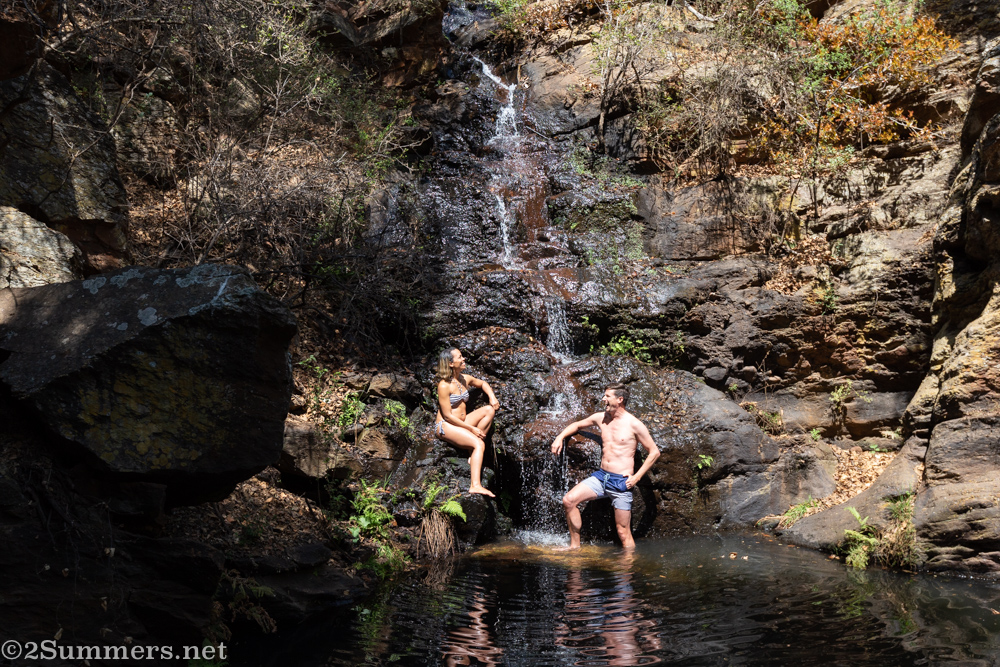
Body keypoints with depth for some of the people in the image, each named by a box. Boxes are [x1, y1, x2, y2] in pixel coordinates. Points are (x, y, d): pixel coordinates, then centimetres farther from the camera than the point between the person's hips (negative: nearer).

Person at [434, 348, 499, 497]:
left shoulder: (465, 379, 8)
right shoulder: (444, 385, -16)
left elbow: (482, 383, 29)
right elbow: (448, 416, -18)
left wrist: (492, 397, 8)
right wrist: (472, 429, -17)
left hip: (462, 423, 8)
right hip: (445, 426, -8)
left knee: (489, 409, -8)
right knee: (479, 444, -27)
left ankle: (474, 455, -11)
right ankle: (475, 486, -39)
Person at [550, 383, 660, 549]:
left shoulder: (634, 424, -7)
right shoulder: (601, 418, 8)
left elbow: (654, 452, -4)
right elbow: (577, 425, 26)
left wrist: (637, 476, -9)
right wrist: (560, 437, 9)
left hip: (621, 481, -5)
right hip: (601, 477, 5)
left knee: (623, 532, -3)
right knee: (568, 501, -10)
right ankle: (575, 546, 4)